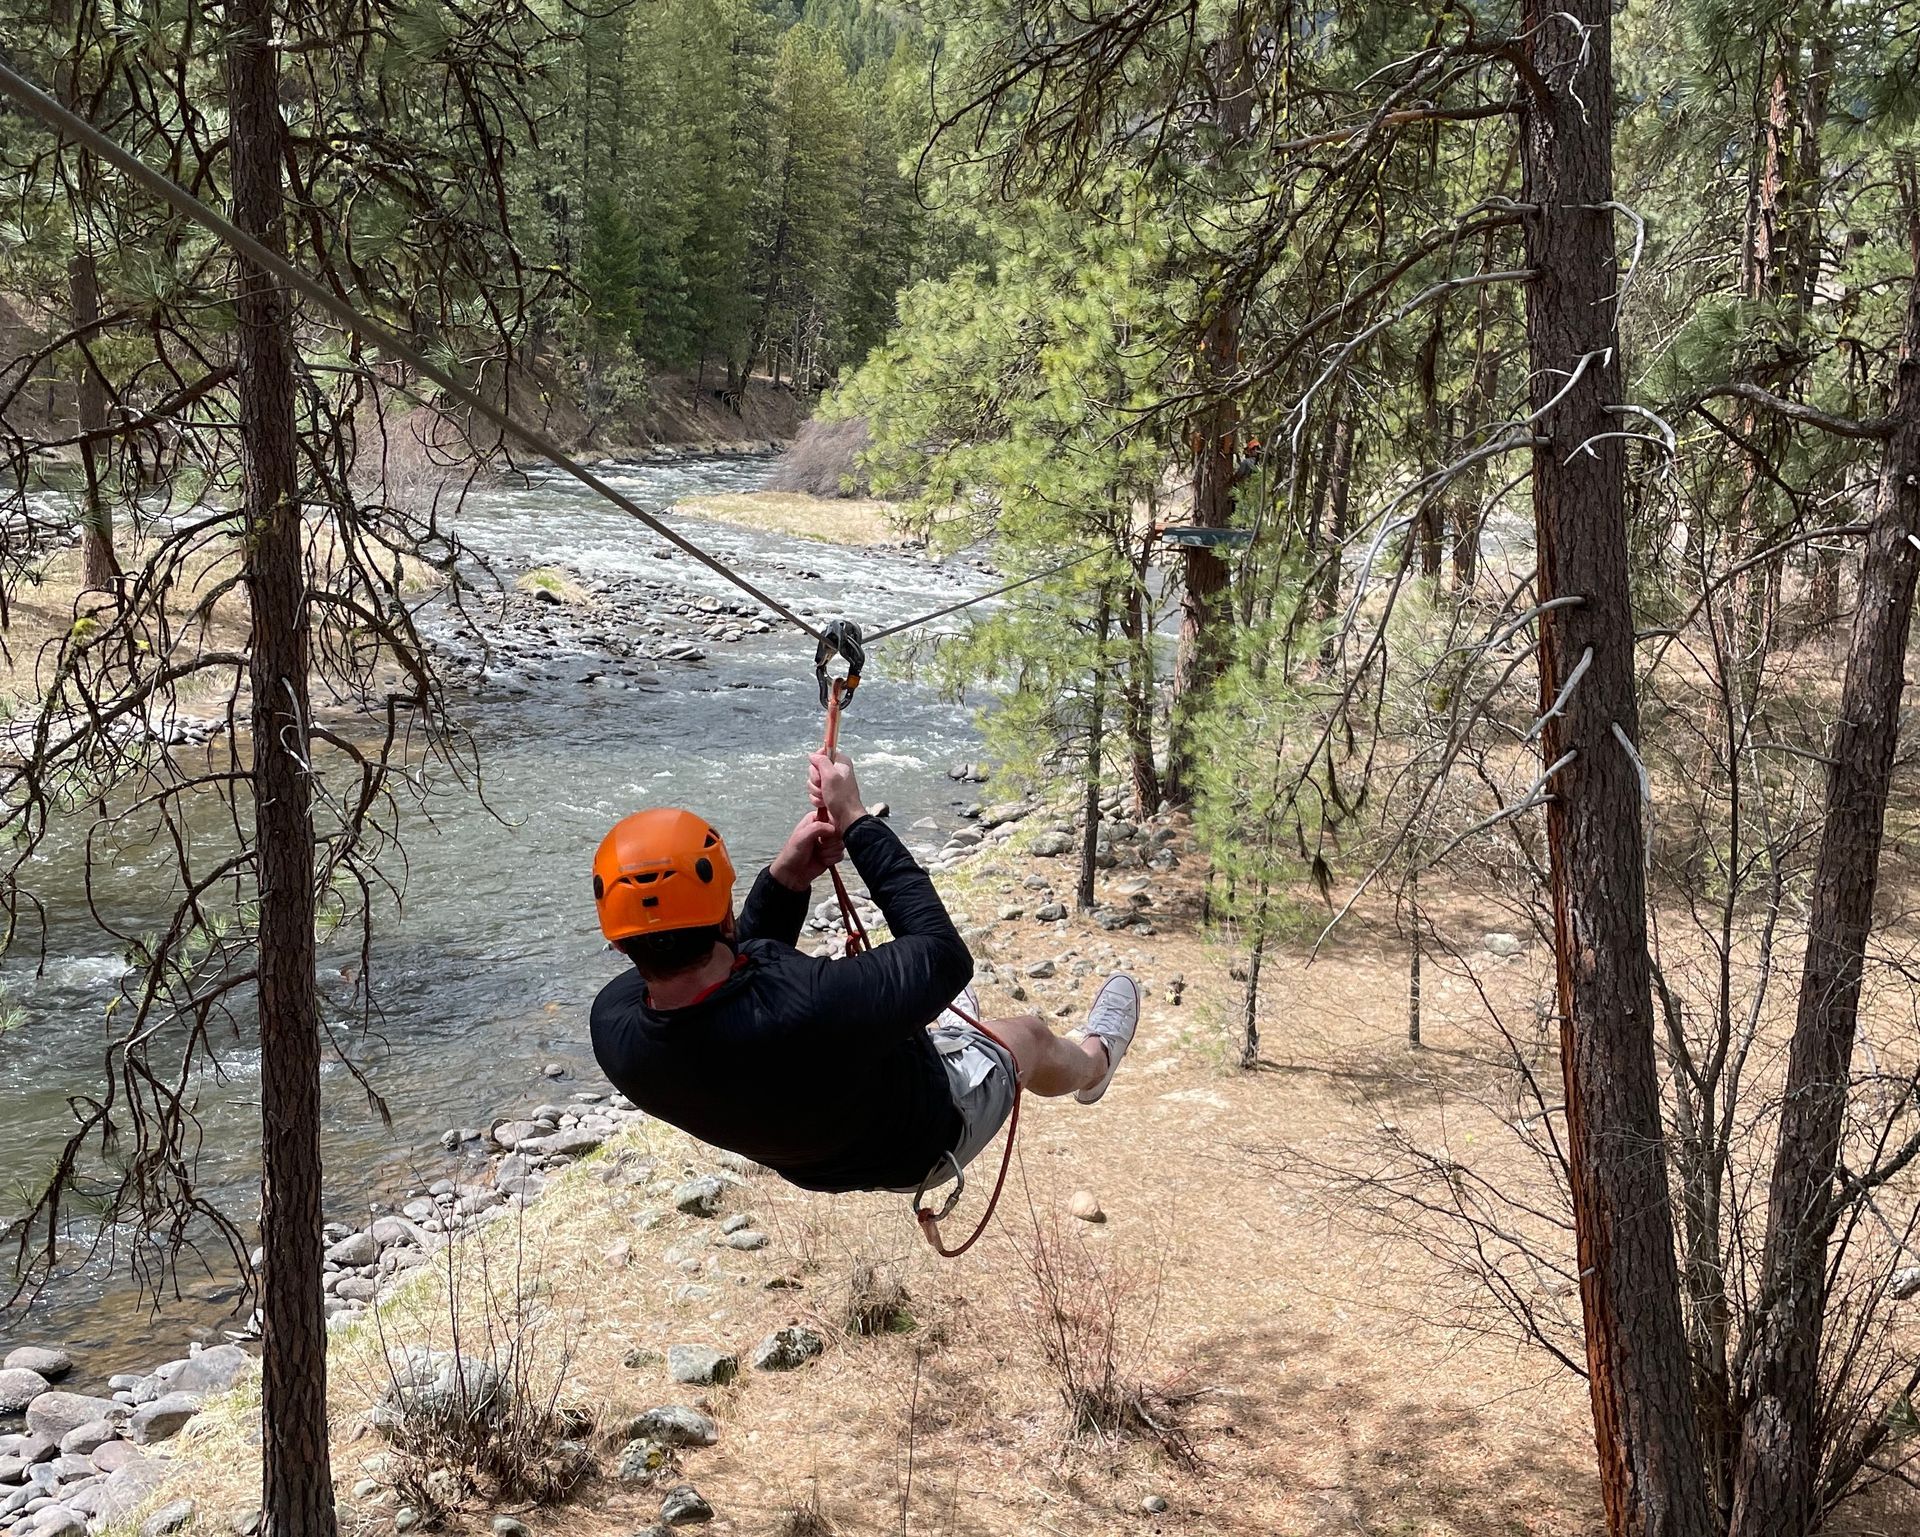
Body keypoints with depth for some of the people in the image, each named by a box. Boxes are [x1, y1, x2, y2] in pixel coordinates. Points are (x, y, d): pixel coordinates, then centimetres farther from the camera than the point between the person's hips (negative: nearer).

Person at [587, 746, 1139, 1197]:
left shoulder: (613, 1022, -29)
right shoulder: (806, 1010, -50)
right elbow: (944, 955, -30)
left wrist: (783, 879, -17)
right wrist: (857, 821, -26)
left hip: (805, 1160, 5)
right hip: (919, 1144, -5)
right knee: (1027, 1033, 25)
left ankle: (946, 1031, 66)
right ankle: (1092, 1062, 61)